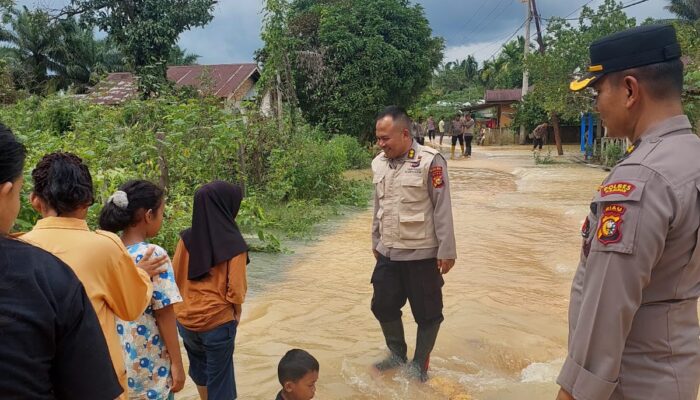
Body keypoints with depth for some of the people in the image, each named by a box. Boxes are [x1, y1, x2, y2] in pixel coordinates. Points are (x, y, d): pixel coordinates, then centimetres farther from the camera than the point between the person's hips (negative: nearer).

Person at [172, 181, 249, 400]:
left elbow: (174, 277, 1)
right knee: (218, 375, 14)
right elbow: (236, 290, -16)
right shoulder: (234, 244, -17)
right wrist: (237, 312, 3)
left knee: (199, 366, 29)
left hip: (186, 319, 5)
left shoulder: (186, 238, -6)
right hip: (218, 322, -4)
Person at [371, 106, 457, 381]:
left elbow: (442, 209, -13)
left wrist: (446, 250, -12)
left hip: (421, 254, -6)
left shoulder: (430, 162, -15)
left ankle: (420, 365, 28)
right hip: (387, 253, 6)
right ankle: (397, 355, 37)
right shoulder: (379, 163, 4)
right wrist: (375, 241, 19)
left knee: (427, 313, 8)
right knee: (383, 307, 15)